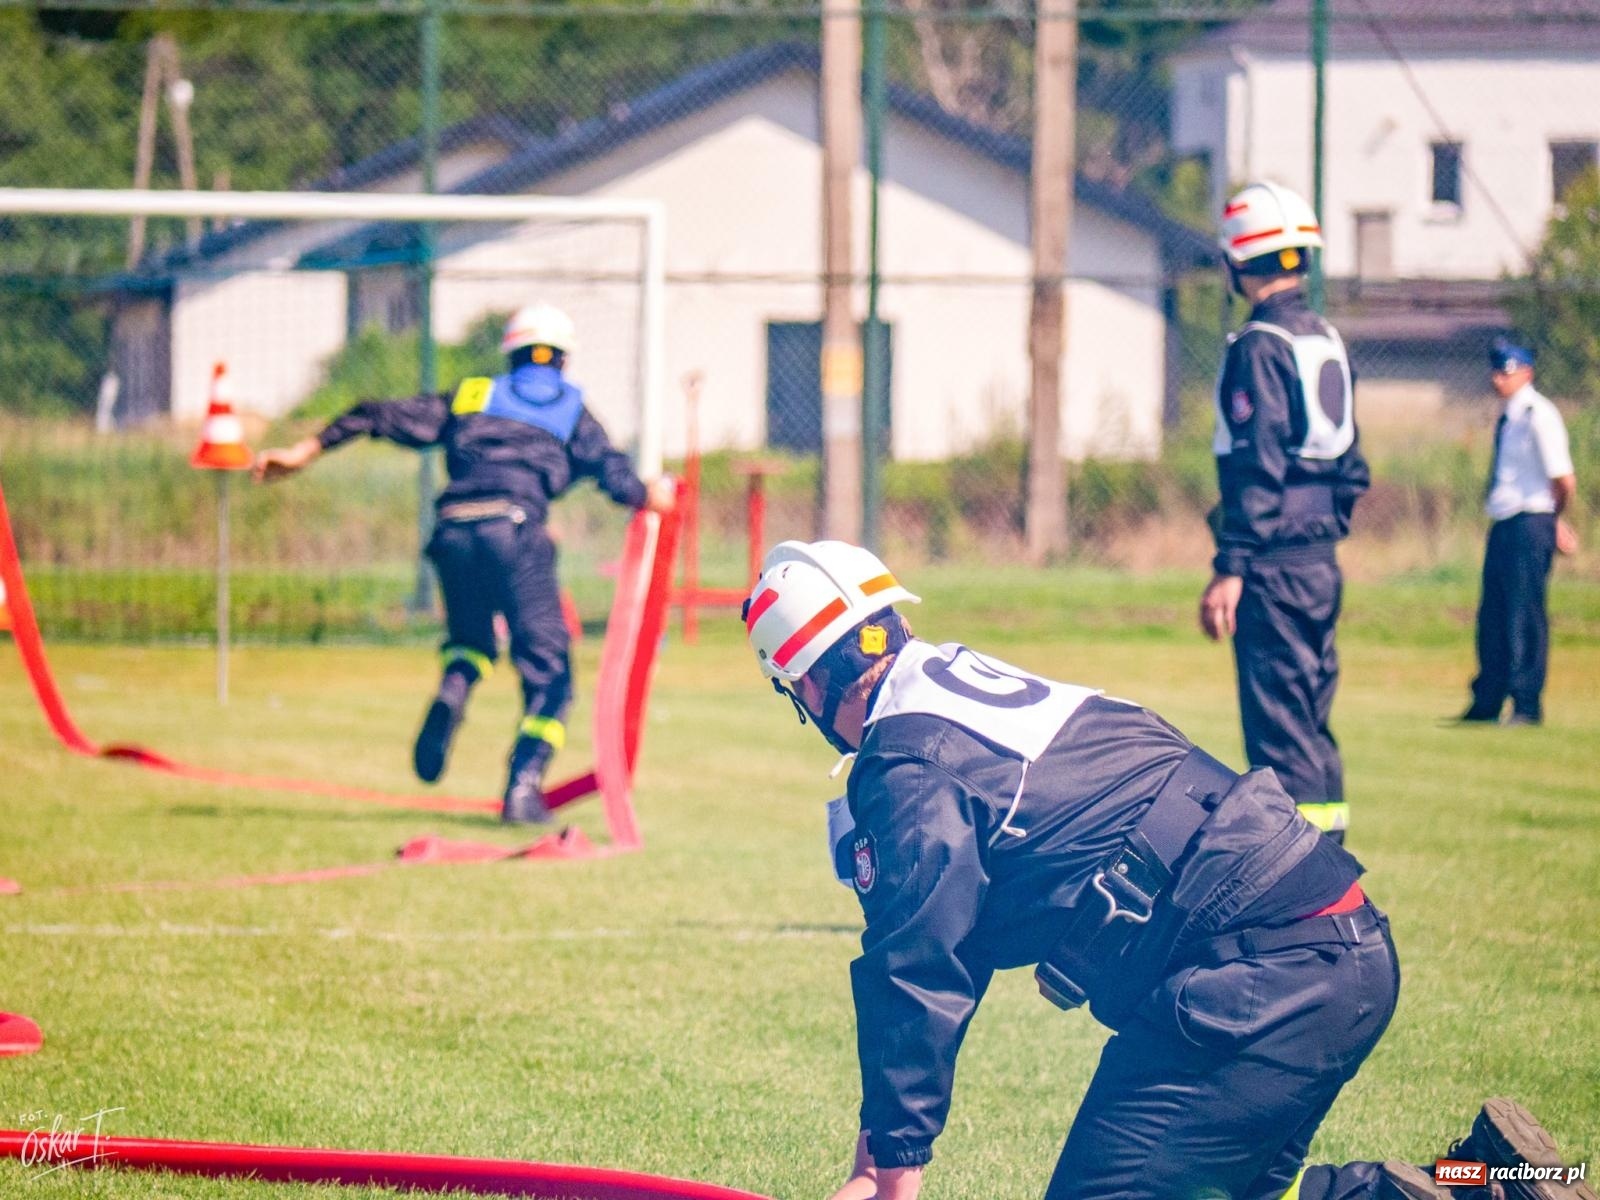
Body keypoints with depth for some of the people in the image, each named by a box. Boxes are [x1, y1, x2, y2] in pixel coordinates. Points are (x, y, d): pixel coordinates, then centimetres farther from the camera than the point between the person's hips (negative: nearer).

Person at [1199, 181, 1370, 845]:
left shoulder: (1260, 347, -13)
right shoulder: (1327, 341, 13)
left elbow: (1258, 466, -19)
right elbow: (1351, 466, 18)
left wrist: (1231, 567, -19)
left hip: (1275, 560, -9)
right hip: (1322, 559, 9)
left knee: (1277, 714, -7)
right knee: (1311, 710, 15)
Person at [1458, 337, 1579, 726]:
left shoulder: (1538, 415, -12)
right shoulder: (1507, 417, 14)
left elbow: (1564, 480, -14)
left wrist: (1553, 521, 1)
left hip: (1530, 526, -9)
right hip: (1503, 526, 9)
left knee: (1524, 615, -6)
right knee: (1492, 616, 12)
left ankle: (1527, 705, -2)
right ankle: (1486, 702, 20)